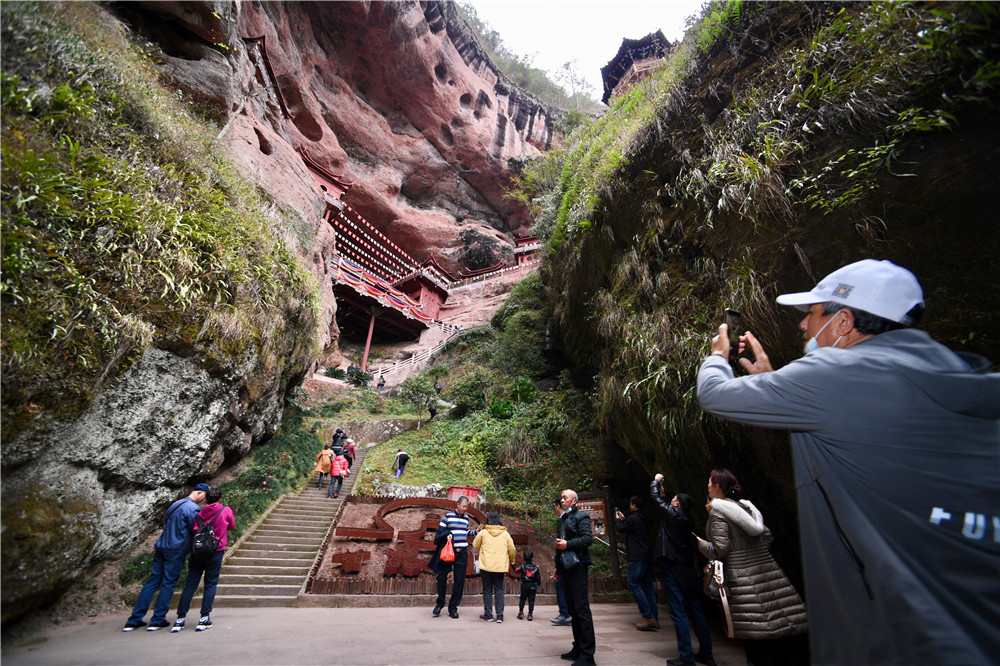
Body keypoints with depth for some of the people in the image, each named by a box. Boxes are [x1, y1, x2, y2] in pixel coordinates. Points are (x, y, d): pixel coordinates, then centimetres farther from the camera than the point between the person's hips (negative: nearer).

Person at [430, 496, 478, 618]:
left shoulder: (466, 518, 10)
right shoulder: (448, 516, -5)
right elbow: (440, 530, -3)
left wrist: (475, 532, 7)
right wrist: (447, 534, -21)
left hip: (462, 553, 4)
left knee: (459, 580, 4)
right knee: (442, 577, -2)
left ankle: (453, 607, 16)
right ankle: (440, 604, 20)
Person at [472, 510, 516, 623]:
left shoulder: (483, 533, -4)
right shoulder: (505, 534, 2)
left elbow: (475, 546, 9)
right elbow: (512, 550, 7)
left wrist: (477, 534, 21)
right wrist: (511, 561, 23)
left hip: (486, 566, -2)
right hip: (500, 567, 2)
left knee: (487, 590, 10)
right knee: (499, 590, 10)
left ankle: (488, 614, 14)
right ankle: (499, 615, 8)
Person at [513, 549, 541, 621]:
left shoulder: (523, 566, -5)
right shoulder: (536, 568, 1)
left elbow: (516, 570, -4)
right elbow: (538, 578, 7)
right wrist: (538, 585, 20)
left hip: (524, 585, 0)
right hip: (533, 586, 1)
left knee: (522, 599, 12)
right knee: (531, 600, 5)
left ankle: (521, 612, 11)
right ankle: (530, 614, 3)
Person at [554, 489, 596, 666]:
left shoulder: (581, 517, -6)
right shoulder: (562, 519, 18)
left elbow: (588, 538, -18)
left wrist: (568, 544, -23)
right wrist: (557, 566, 22)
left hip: (577, 567, -8)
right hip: (565, 569, 8)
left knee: (582, 609, -6)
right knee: (573, 610, 14)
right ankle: (578, 649, 23)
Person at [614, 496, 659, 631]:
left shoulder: (632, 519, -14)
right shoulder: (644, 519, 14)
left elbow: (620, 529, 0)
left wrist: (617, 520, 18)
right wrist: (623, 519, 27)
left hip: (637, 558, -9)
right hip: (647, 557, 9)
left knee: (633, 583, -7)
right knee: (647, 586, 11)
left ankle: (648, 617, -9)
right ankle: (654, 618, 13)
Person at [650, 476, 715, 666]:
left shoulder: (673, 513, -12)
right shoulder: (689, 520, 8)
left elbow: (655, 496, -3)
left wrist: (656, 481, 14)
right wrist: (663, 493, 30)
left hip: (673, 568, -7)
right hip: (689, 570, 8)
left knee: (678, 613, -2)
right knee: (696, 611, 14)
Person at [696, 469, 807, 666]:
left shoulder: (717, 511, -10)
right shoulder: (744, 506, 12)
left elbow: (721, 549, -15)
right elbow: (767, 536, 17)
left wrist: (700, 543, 2)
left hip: (743, 577, -8)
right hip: (767, 568, 8)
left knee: (754, 636, -1)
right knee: (774, 630, 11)